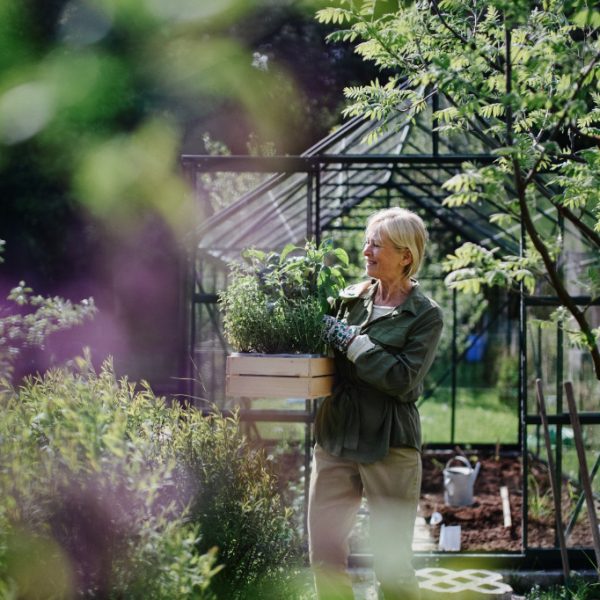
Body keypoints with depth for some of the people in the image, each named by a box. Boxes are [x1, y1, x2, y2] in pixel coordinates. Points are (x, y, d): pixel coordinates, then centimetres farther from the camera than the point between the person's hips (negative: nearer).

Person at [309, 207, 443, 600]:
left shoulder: (425, 315, -4)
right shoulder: (351, 298, 10)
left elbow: (404, 379, -16)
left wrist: (351, 341, -16)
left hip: (389, 447, -5)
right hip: (336, 439, 5)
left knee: (393, 567, 1)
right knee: (325, 557, 8)